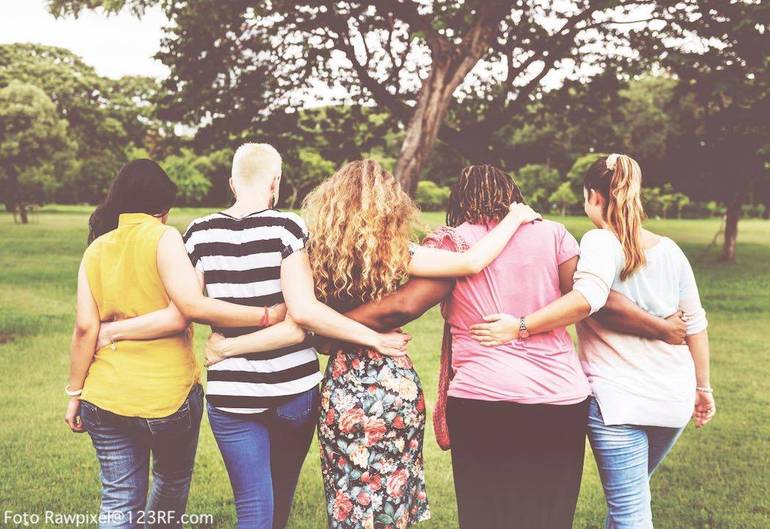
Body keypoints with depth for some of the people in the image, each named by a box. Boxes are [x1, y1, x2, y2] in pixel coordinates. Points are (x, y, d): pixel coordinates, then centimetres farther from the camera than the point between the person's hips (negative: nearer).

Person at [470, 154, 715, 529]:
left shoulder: (601, 242, -12)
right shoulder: (669, 250, 7)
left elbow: (587, 298, -32)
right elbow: (695, 324, 11)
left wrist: (521, 327, -28)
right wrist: (703, 387, 21)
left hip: (619, 398, -6)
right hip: (675, 398, 7)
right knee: (630, 494, 25)